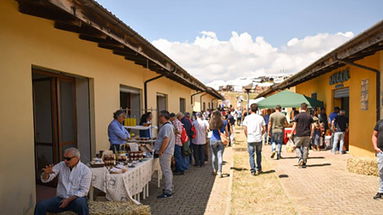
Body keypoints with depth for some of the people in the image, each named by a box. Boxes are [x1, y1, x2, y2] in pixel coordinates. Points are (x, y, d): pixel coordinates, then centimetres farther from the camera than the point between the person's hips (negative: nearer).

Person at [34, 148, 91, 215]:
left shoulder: (85, 170, -9)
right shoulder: (61, 165, 2)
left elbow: (83, 191, -11)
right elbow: (45, 179, -1)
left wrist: (69, 200, -20)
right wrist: (46, 173, -24)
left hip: (76, 198, -3)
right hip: (60, 198, 4)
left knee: (81, 203, -37)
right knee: (40, 205, -20)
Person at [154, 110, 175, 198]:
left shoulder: (166, 126, -18)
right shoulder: (169, 125, 16)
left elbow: (166, 140, -27)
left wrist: (160, 151, -21)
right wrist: (160, 151, 20)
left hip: (165, 152, -11)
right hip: (167, 152, 11)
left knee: (166, 171, -5)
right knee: (168, 171, 18)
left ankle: (167, 192, 0)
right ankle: (169, 189, 29)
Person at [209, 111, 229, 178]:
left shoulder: (211, 122, -4)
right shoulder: (223, 123, -2)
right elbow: (226, 132, 3)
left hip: (213, 140, 1)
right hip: (221, 141, 0)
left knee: (214, 155, 15)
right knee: (220, 156, 1)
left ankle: (214, 170, 22)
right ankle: (219, 171, -1)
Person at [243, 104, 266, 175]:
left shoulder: (247, 118, -3)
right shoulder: (260, 117, 2)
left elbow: (245, 129, -6)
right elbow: (264, 129, 1)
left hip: (250, 140, -2)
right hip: (259, 139, 2)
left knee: (251, 155, 5)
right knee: (259, 154, 18)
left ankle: (253, 170, 3)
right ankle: (259, 169, 27)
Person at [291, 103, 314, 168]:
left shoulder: (297, 116, -5)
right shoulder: (309, 116, 5)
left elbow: (294, 127, -6)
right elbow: (312, 127, 4)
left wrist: (291, 134, 3)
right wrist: (311, 136, 10)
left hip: (299, 135, -3)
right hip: (307, 135, 3)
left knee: (297, 146, 13)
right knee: (305, 148, 8)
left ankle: (300, 158, -8)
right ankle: (304, 163, 11)